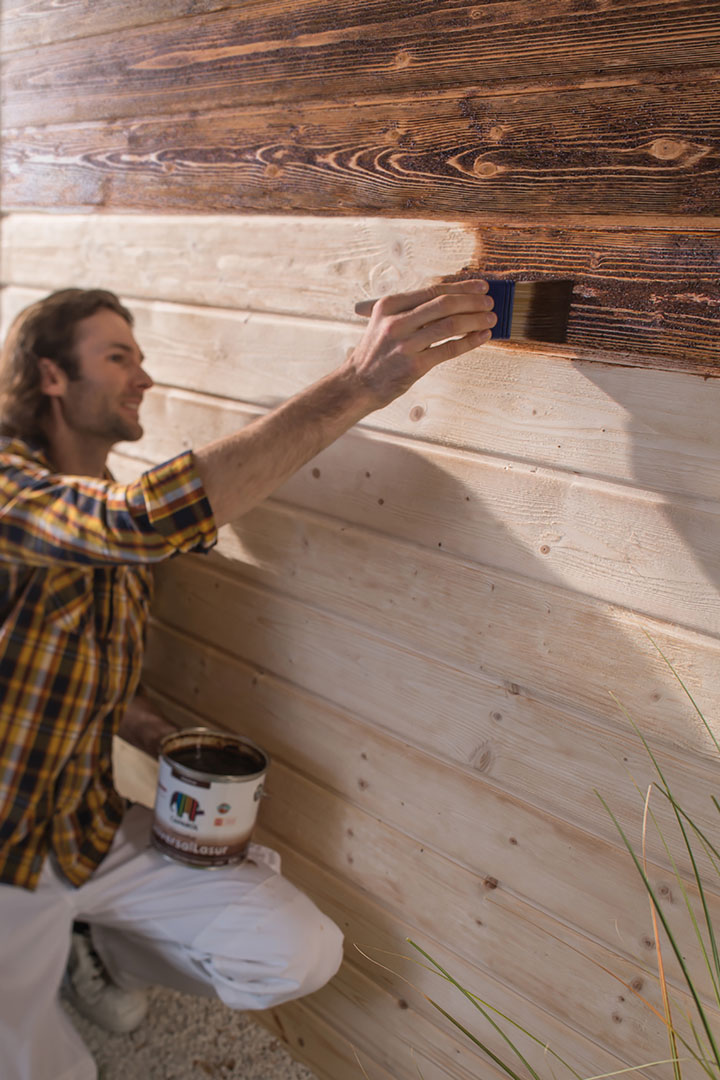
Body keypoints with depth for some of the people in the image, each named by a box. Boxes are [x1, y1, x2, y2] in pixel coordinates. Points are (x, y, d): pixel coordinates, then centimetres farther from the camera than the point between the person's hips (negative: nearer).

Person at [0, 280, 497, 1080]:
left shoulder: (118, 532, 7)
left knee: (303, 955, -6)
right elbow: (144, 521, -41)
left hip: (99, 832, 6)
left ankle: (96, 948, 19)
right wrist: (357, 384, -43)